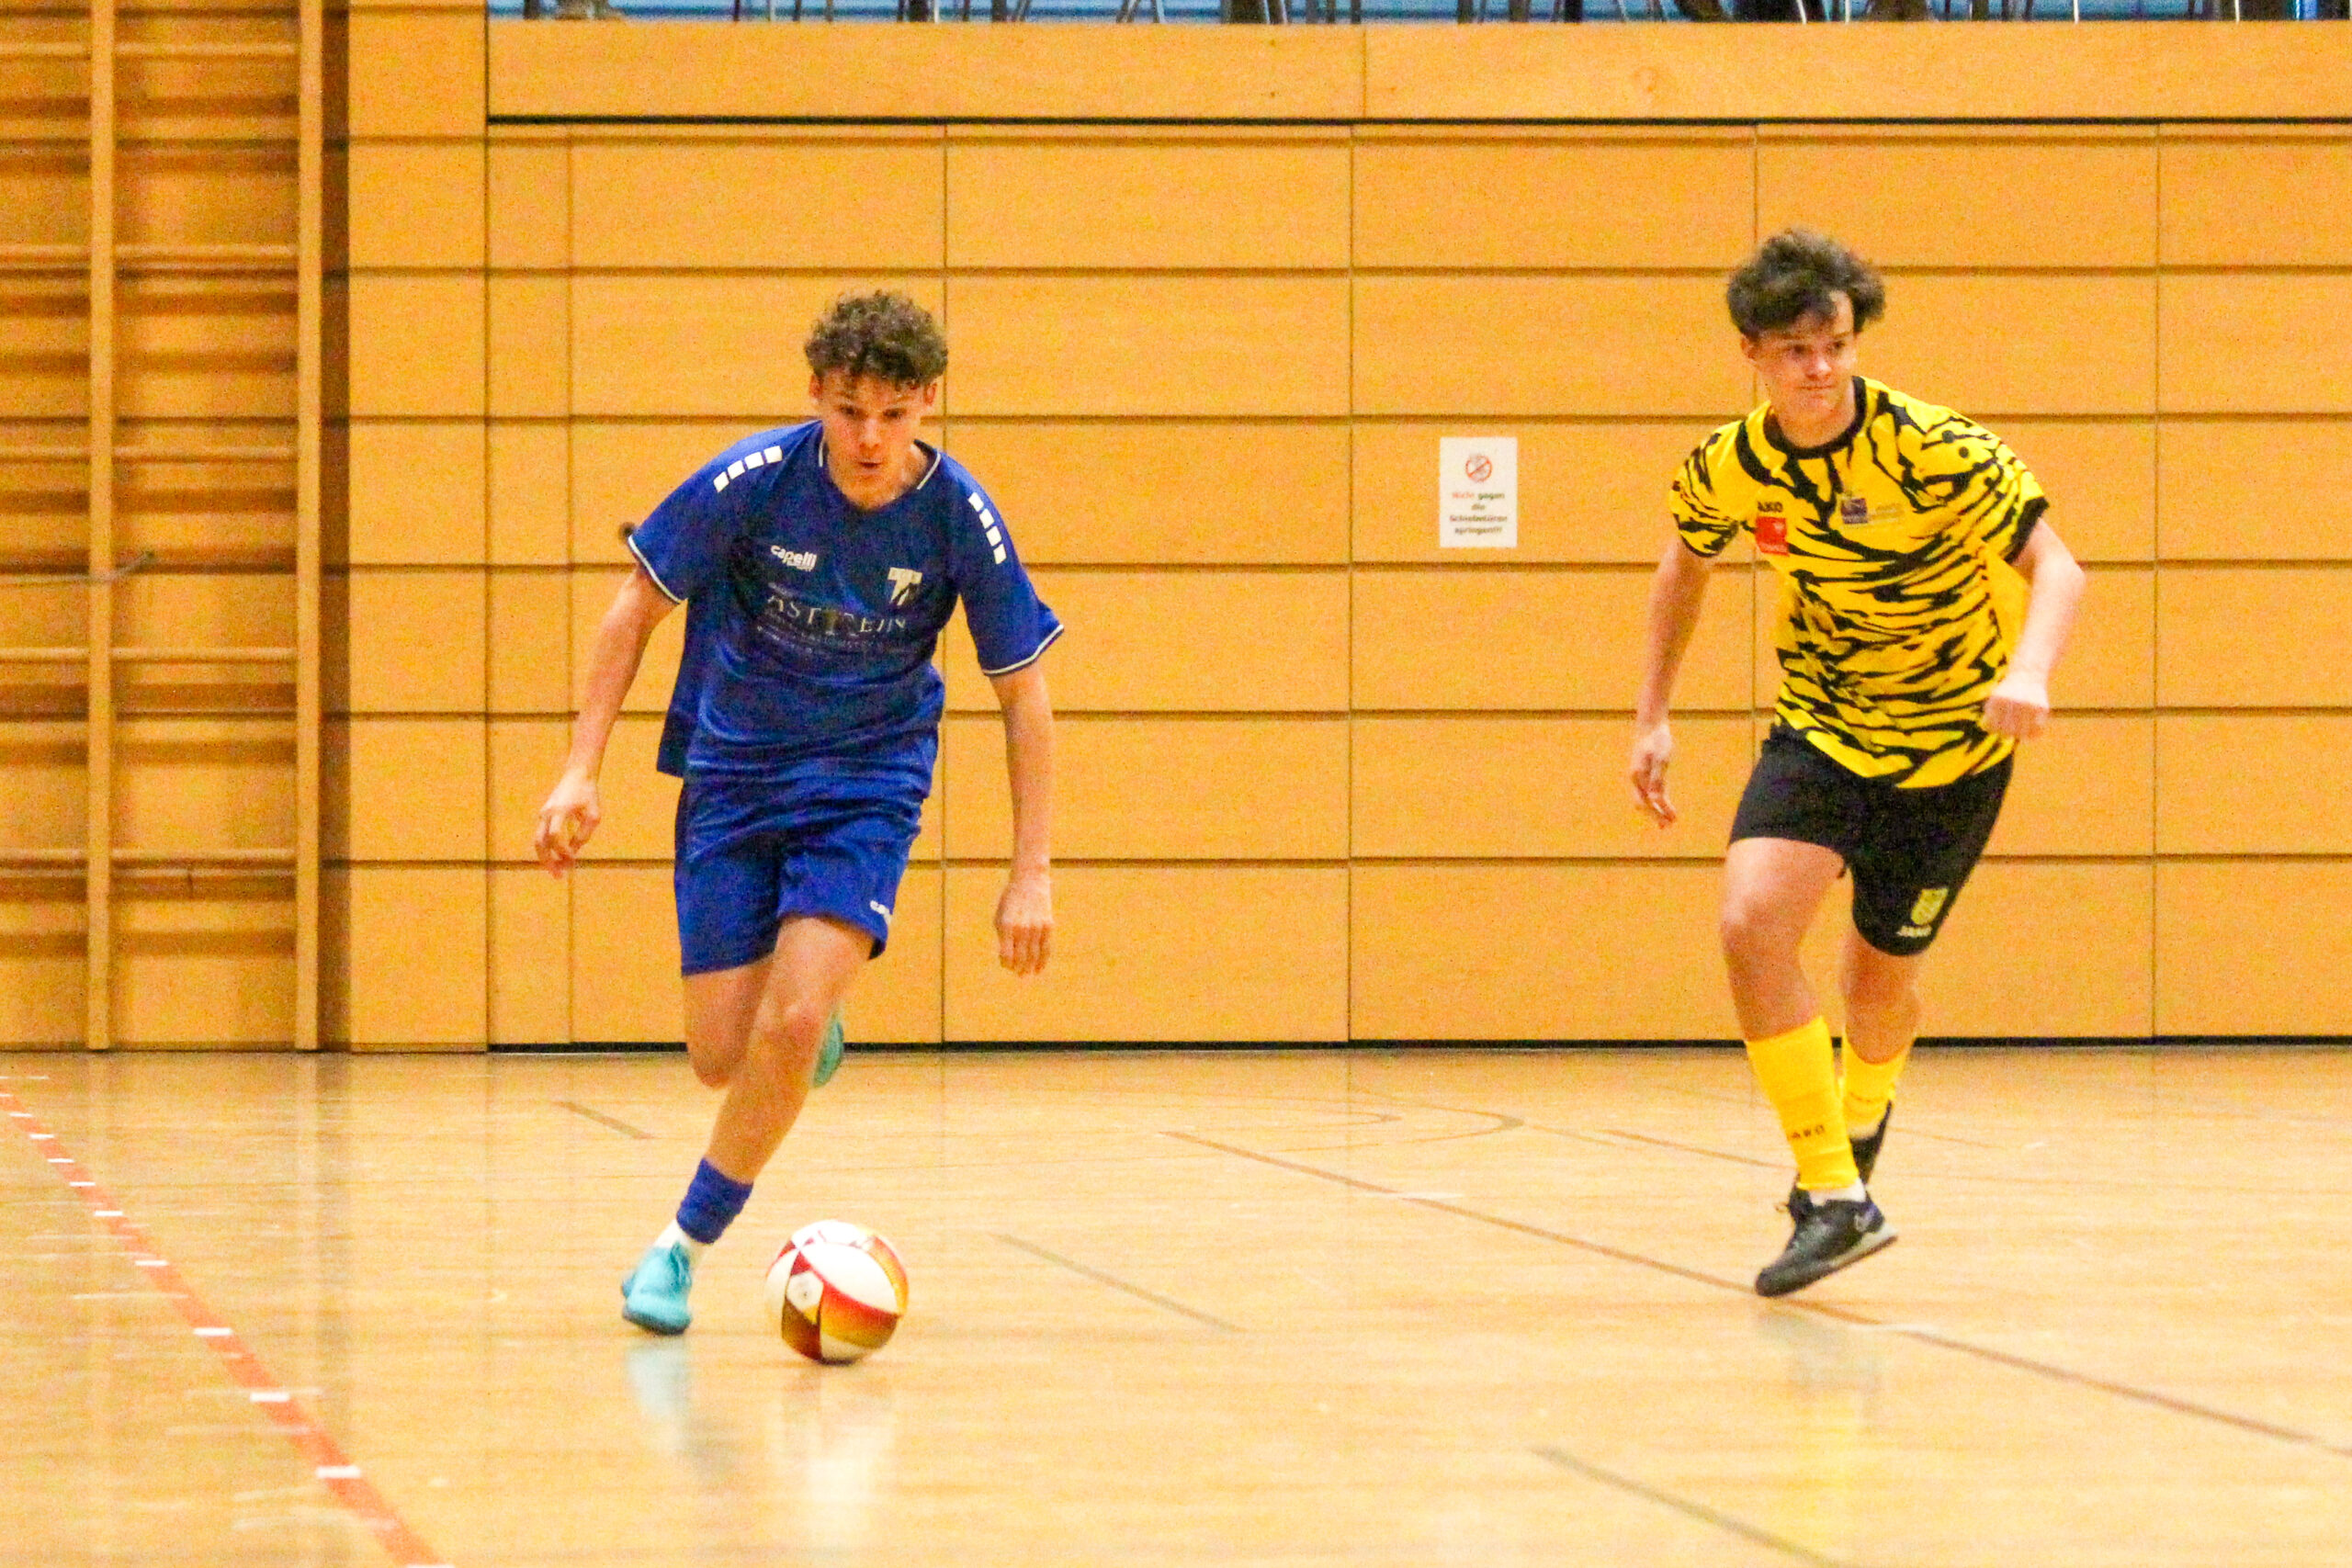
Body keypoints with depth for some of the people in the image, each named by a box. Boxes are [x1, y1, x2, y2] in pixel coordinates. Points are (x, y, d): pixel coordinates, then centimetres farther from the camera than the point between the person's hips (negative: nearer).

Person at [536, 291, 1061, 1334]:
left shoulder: (959, 516, -15)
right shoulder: (754, 481, -18)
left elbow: (1022, 693, -5)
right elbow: (637, 608, -5)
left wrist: (1031, 873, -9)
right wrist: (581, 770, -11)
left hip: (869, 778, -1)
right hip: (732, 771, 1)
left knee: (790, 1028, -20)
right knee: (723, 1057, -3)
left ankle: (685, 1243, -1)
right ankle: (810, 1031, 34)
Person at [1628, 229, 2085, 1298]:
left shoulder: (1934, 451, -24)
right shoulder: (1729, 467, -9)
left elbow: (2055, 567, -29)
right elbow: (1685, 566, 12)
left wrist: (2028, 669, -49)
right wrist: (1653, 717, 8)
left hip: (1951, 740, -3)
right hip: (1821, 724, 3)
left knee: (1880, 968, 8)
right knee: (1751, 923, -21)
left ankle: (1860, 1117, 45)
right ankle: (1835, 1199, -16)